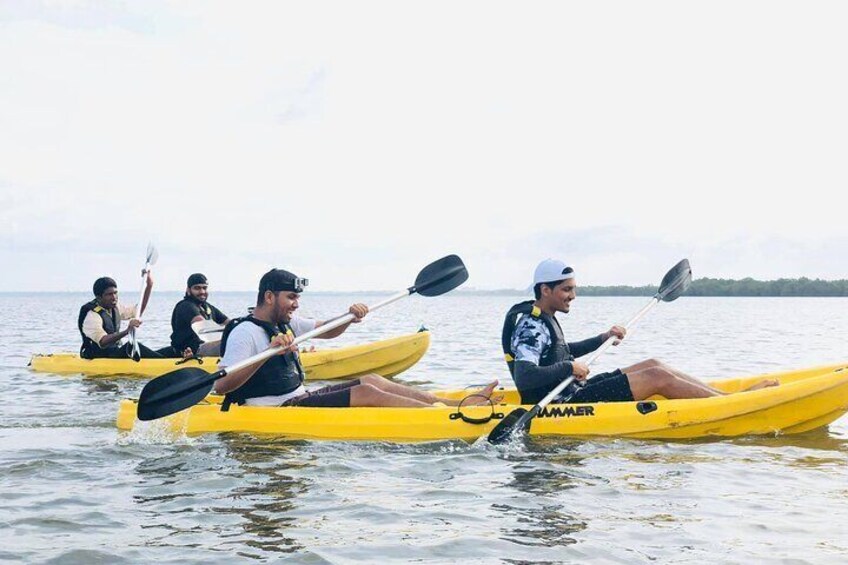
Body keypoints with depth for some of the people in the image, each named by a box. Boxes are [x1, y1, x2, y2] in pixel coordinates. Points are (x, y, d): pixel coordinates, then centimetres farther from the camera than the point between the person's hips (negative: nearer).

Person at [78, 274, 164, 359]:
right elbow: (103, 342, -35)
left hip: (115, 353, 9)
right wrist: (127, 331, -49)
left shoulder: (114, 308, 6)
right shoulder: (92, 316, -21)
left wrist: (149, 286, 6)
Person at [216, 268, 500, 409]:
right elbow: (220, 385, -26)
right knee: (365, 393, -18)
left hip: (300, 398, 10)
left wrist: (349, 317, 1)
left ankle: (458, 403, -2)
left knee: (371, 380, 2)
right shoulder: (245, 332, -14)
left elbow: (326, 330, 24)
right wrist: (268, 353, -35)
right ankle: (459, 414, -20)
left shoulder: (284, 325, 15)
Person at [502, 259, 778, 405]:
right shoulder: (531, 327, -19)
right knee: (657, 377, -12)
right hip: (563, 406, -11)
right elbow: (523, 378, -32)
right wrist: (569, 368, -27)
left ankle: (724, 394, 8)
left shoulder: (544, 319, 14)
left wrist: (602, 338, 23)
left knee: (654, 365, 9)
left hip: (571, 393, 11)